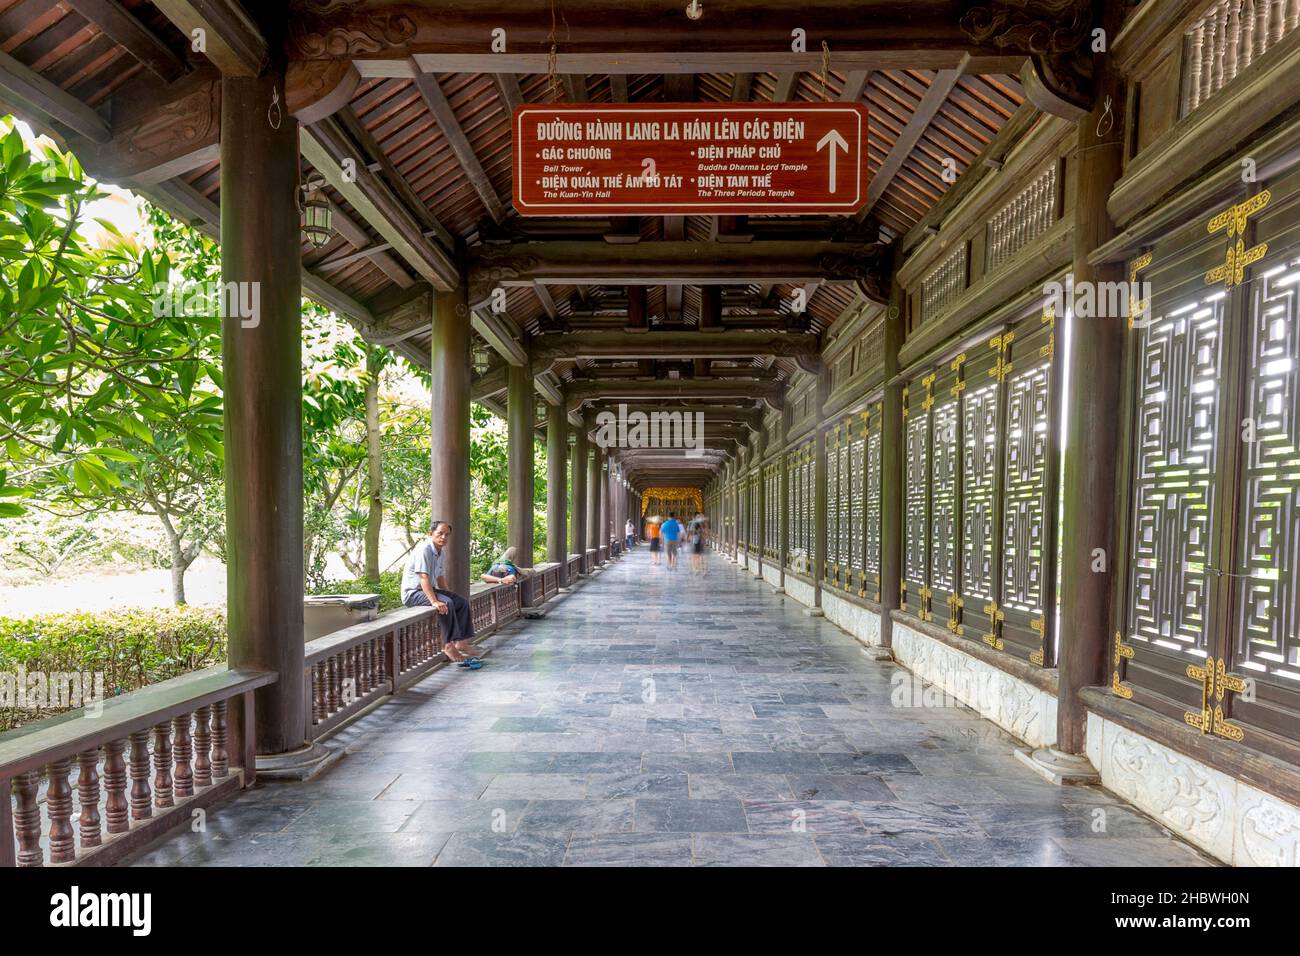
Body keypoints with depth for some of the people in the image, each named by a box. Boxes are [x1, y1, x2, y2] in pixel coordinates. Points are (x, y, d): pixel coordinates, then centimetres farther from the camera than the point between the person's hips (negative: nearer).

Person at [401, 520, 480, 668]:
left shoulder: (442, 552, 9)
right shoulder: (424, 550, -20)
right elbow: (423, 578, -29)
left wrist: (448, 595, 11)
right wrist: (434, 601, -37)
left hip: (428, 589, 9)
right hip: (412, 593, -9)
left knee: (462, 602, -2)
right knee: (447, 604, -30)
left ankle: (461, 641, -6)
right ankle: (449, 645, -25)